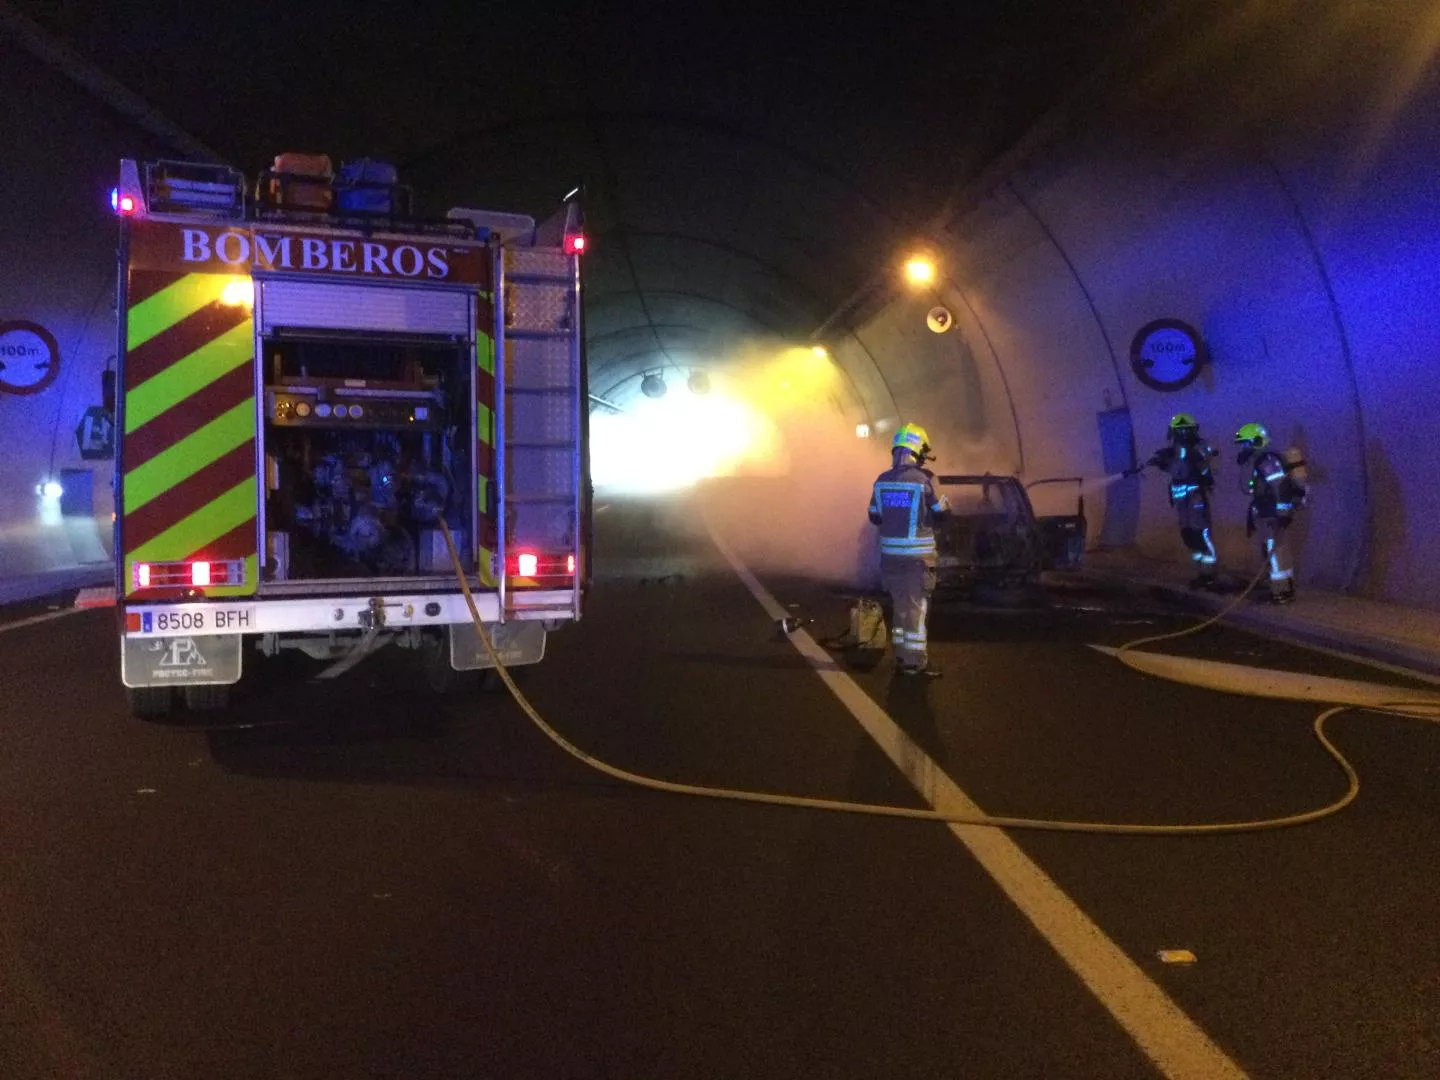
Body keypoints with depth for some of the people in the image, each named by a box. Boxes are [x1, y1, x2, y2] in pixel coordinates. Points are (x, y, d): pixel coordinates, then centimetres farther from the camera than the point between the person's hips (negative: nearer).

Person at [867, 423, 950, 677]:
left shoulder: (882, 480, 3)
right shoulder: (925, 479, -12)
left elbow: (874, 517, 9)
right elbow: (938, 515, -4)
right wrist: (945, 506, 16)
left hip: (891, 554, 5)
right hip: (917, 555, -5)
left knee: (900, 606, 15)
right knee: (917, 608, 1)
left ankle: (902, 658, 22)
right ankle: (915, 662, 3)